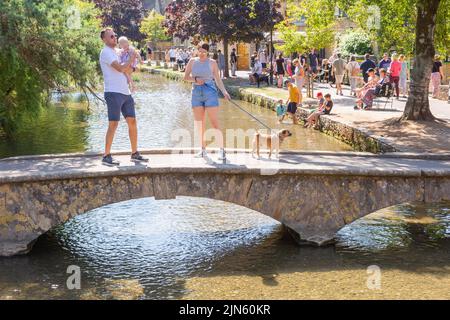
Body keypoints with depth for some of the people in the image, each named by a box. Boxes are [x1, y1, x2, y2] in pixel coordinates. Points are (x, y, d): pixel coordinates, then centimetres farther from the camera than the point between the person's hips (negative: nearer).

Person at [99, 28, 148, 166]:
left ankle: (135, 153, 16)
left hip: (125, 92, 9)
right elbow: (120, 68, -19)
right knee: (113, 124, -9)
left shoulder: (116, 52, 21)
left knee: (132, 121, 8)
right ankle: (106, 156, -3)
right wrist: (131, 59, -4)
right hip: (113, 92, -9)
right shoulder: (106, 52, -8)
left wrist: (132, 61, 6)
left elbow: (125, 70, 23)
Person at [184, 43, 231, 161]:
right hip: (196, 94, 3)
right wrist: (195, 79, -12)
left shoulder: (212, 63, 1)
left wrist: (224, 92, -9)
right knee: (199, 125, 7)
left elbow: (218, 79, 3)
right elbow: (186, 77, 6)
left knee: (214, 123, -7)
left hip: (210, 93, -3)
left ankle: (222, 150, -4)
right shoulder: (193, 61, 7)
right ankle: (203, 150, 17)